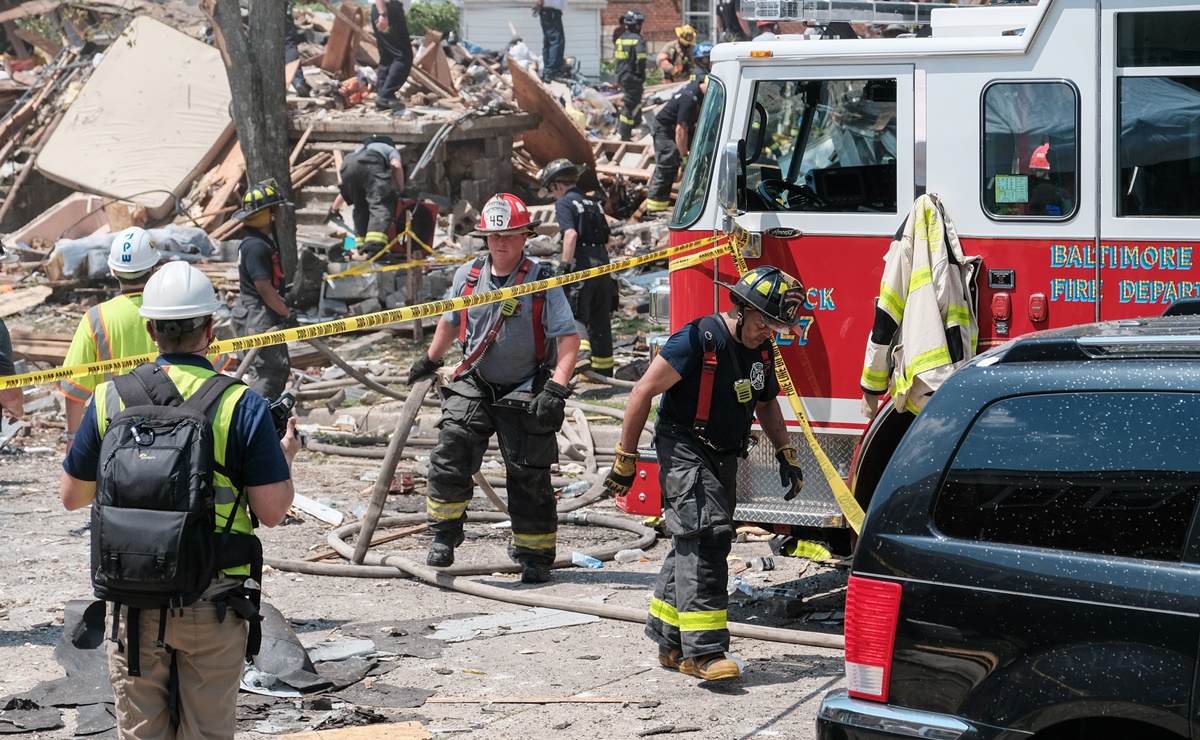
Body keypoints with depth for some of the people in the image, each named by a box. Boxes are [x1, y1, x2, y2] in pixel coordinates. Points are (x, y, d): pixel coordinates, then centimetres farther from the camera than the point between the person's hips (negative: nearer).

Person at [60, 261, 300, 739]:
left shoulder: (110, 400, -3)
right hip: (212, 604, -2)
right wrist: (286, 456, 7)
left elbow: (72, 497, 6)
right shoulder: (241, 405, -11)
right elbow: (272, 511, -11)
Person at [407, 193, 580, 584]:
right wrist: (429, 361, 27)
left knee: (529, 476, 2)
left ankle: (535, 555, 15)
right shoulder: (468, 277, 0)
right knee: (449, 456, -14)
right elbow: (451, 320, 19)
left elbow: (569, 339, -16)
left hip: (524, 392, -3)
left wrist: (555, 390, -26)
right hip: (474, 386, 3)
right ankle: (444, 535, 3)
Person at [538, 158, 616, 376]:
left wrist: (565, 266, -18)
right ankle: (603, 369, 17)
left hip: (580, 267, -7)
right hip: (602, 266, 7)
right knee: (600, 319, 12)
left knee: (575, 315, -8)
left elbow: (571, 234, -18)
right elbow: (607, 240, 19)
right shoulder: (593, 204, 20)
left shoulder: (564, 203, -3)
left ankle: (582, 352, -32)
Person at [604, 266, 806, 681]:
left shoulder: (760, 350, 6)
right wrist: (625, 458, -15)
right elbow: (644, 392, -16)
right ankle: (703, 651, -24)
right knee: (703, 537, -20)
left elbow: (766, 403, 24)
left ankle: (670, 644, 25)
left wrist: (785, 454, 14)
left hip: (724, 457, 8)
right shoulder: (698, 340, -18)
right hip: (685, 452, -8)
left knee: (698, 545, 14)